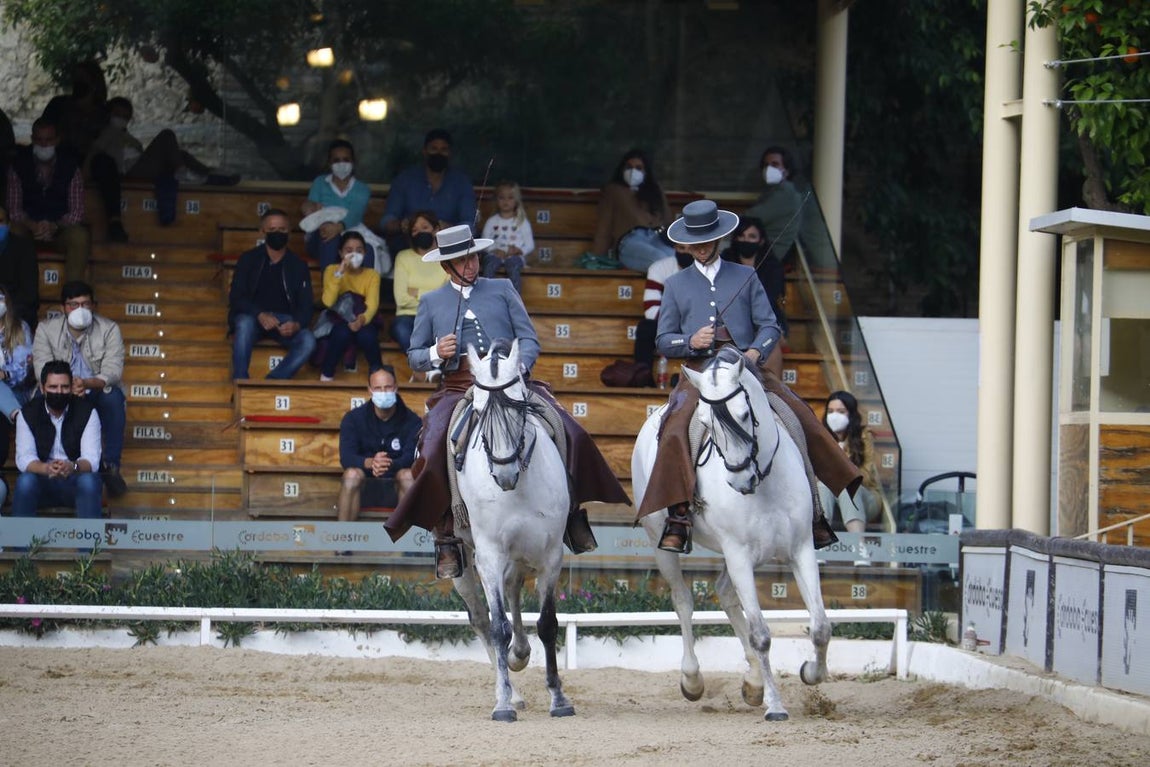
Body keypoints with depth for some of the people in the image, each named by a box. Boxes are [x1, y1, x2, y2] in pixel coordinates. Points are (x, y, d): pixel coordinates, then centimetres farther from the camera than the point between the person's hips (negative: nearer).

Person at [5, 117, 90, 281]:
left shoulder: (70, 167, 0)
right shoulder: (19, 165, 0)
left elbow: (77, 212, -4)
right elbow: (14, 209, -2)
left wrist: (54, 226, -24)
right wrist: (32, 225, -24)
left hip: (60, 228, 0)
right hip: (28, 227, 0)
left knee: (79, 237, -33)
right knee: (12, 235, -34)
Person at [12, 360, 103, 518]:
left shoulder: (87, 412, -8)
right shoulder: (28, 414, -5)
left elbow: (91, 459, -16)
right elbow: (24, 458, -14)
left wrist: (72, 467, -41)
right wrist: (46, 468, -38)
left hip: (75, 479, 0)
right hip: (42, 479, 0)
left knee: (89, 481, -33)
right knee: (24, 482, -31)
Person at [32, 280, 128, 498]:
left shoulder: (109, 329, -9)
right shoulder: (46, 330, -7)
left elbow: (112, 372, -20)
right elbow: (43, 371, -18)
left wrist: (87, 384, -43)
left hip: (97, 391, 0)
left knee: (113, 397, -35)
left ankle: (111, 467, -28)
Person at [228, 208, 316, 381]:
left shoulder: (298, 266, 8)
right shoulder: (249, 260, 4)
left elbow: (305, 306, 3)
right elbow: (236, 298, -6)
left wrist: (297, 325, -22)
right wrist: (260, 315, -26)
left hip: (285, 322, 2)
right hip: (252, 317, -2)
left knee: (308, 341, -29)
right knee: (244, 324, -38)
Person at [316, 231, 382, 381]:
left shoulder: (372, 275, 4)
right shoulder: (332, 270, 2)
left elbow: (372, 304, -13)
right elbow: (328, 302, -14)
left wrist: (362, 319, -36)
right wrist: (339, 273, -22)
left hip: (363, 321, 0)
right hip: (338, 320, 0)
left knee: (366, 335, -36)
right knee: (343, 332, -37)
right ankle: (326, 377, -26)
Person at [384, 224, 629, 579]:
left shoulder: (502, 290, 16)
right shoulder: (431, 302, 18)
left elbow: (529, 339, 9)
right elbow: (414, 357, 20)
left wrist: (518, 367, -13)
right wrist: (436, 353, -4)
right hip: (458, 390, 0)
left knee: (569, 433, -20)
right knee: (436, 454, -27)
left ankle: (571, 510, -3)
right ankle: (446, 540, -17)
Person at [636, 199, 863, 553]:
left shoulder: (745, 277, 16)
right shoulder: (676, 285, 16)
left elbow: (769, 325, 9)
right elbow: (663, 340, 14)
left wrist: (756, 352, -13)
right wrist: (690, 341, -9)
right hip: (700, 371, -1)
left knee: (800, 418, -15)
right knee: (675, 431, -29)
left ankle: (810, 510, -8)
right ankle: (678, 516, -29)